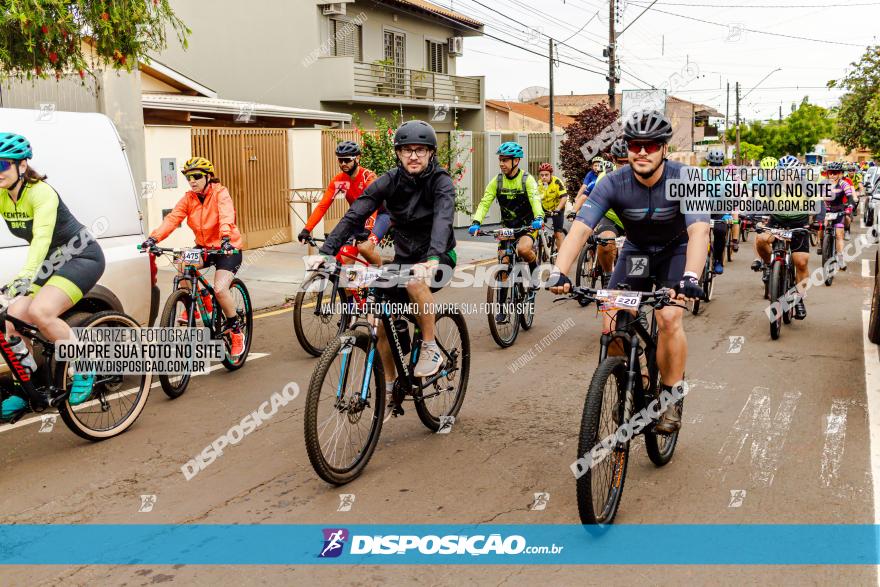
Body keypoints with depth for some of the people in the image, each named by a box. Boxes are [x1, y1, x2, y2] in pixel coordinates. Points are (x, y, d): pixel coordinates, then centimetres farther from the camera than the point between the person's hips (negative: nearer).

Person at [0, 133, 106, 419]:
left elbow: (41, 238, -36)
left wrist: (24, 276, -49)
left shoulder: (41, 192, -23)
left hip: (83, 257, -7)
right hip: (52, 263, 7)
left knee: (40, 312, -28)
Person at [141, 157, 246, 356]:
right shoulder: (189, 198, -1)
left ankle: (236, 332, -2)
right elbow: (172, 219, -14)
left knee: (220, 289, -23)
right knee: (182, 265, -23)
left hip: (228, 248, -5)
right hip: (204, 247, 5)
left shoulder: (220, 194, -15)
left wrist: (225, 239, -51)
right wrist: (153, 238, -30)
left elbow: (226, 217, -33)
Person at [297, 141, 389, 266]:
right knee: (346, 257, -10)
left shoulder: (368, 176, -24)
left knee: (365, 247, -28)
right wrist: (307, 229, -26)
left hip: (379, 214, -5)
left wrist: (367, 228, -53)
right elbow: (322, 206, -15)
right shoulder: (338, 181, -10)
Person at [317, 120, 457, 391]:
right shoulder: (390, 180, -9)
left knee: (416, 282, -37)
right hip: (404, 256, 4)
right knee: (384, 324, -3)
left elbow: (443, 219, -37)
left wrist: (432, 258, -55)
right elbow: (355, 213, -19)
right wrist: (327, 251, -32)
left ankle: (431, 349, -17)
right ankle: (390, 386, 19)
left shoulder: (441, 181, -18)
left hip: (438, 256, -4)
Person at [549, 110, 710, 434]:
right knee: (612, 325, -14)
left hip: (676, 251, -2)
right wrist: (559, 272, -48)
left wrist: (690, 278, -58)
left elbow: (699, 230, -40)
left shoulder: (683, 179, -27)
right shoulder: (613, 184, -23)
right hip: (636, 251, 2)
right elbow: (580, 228, -32)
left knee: (669, 318, -25)